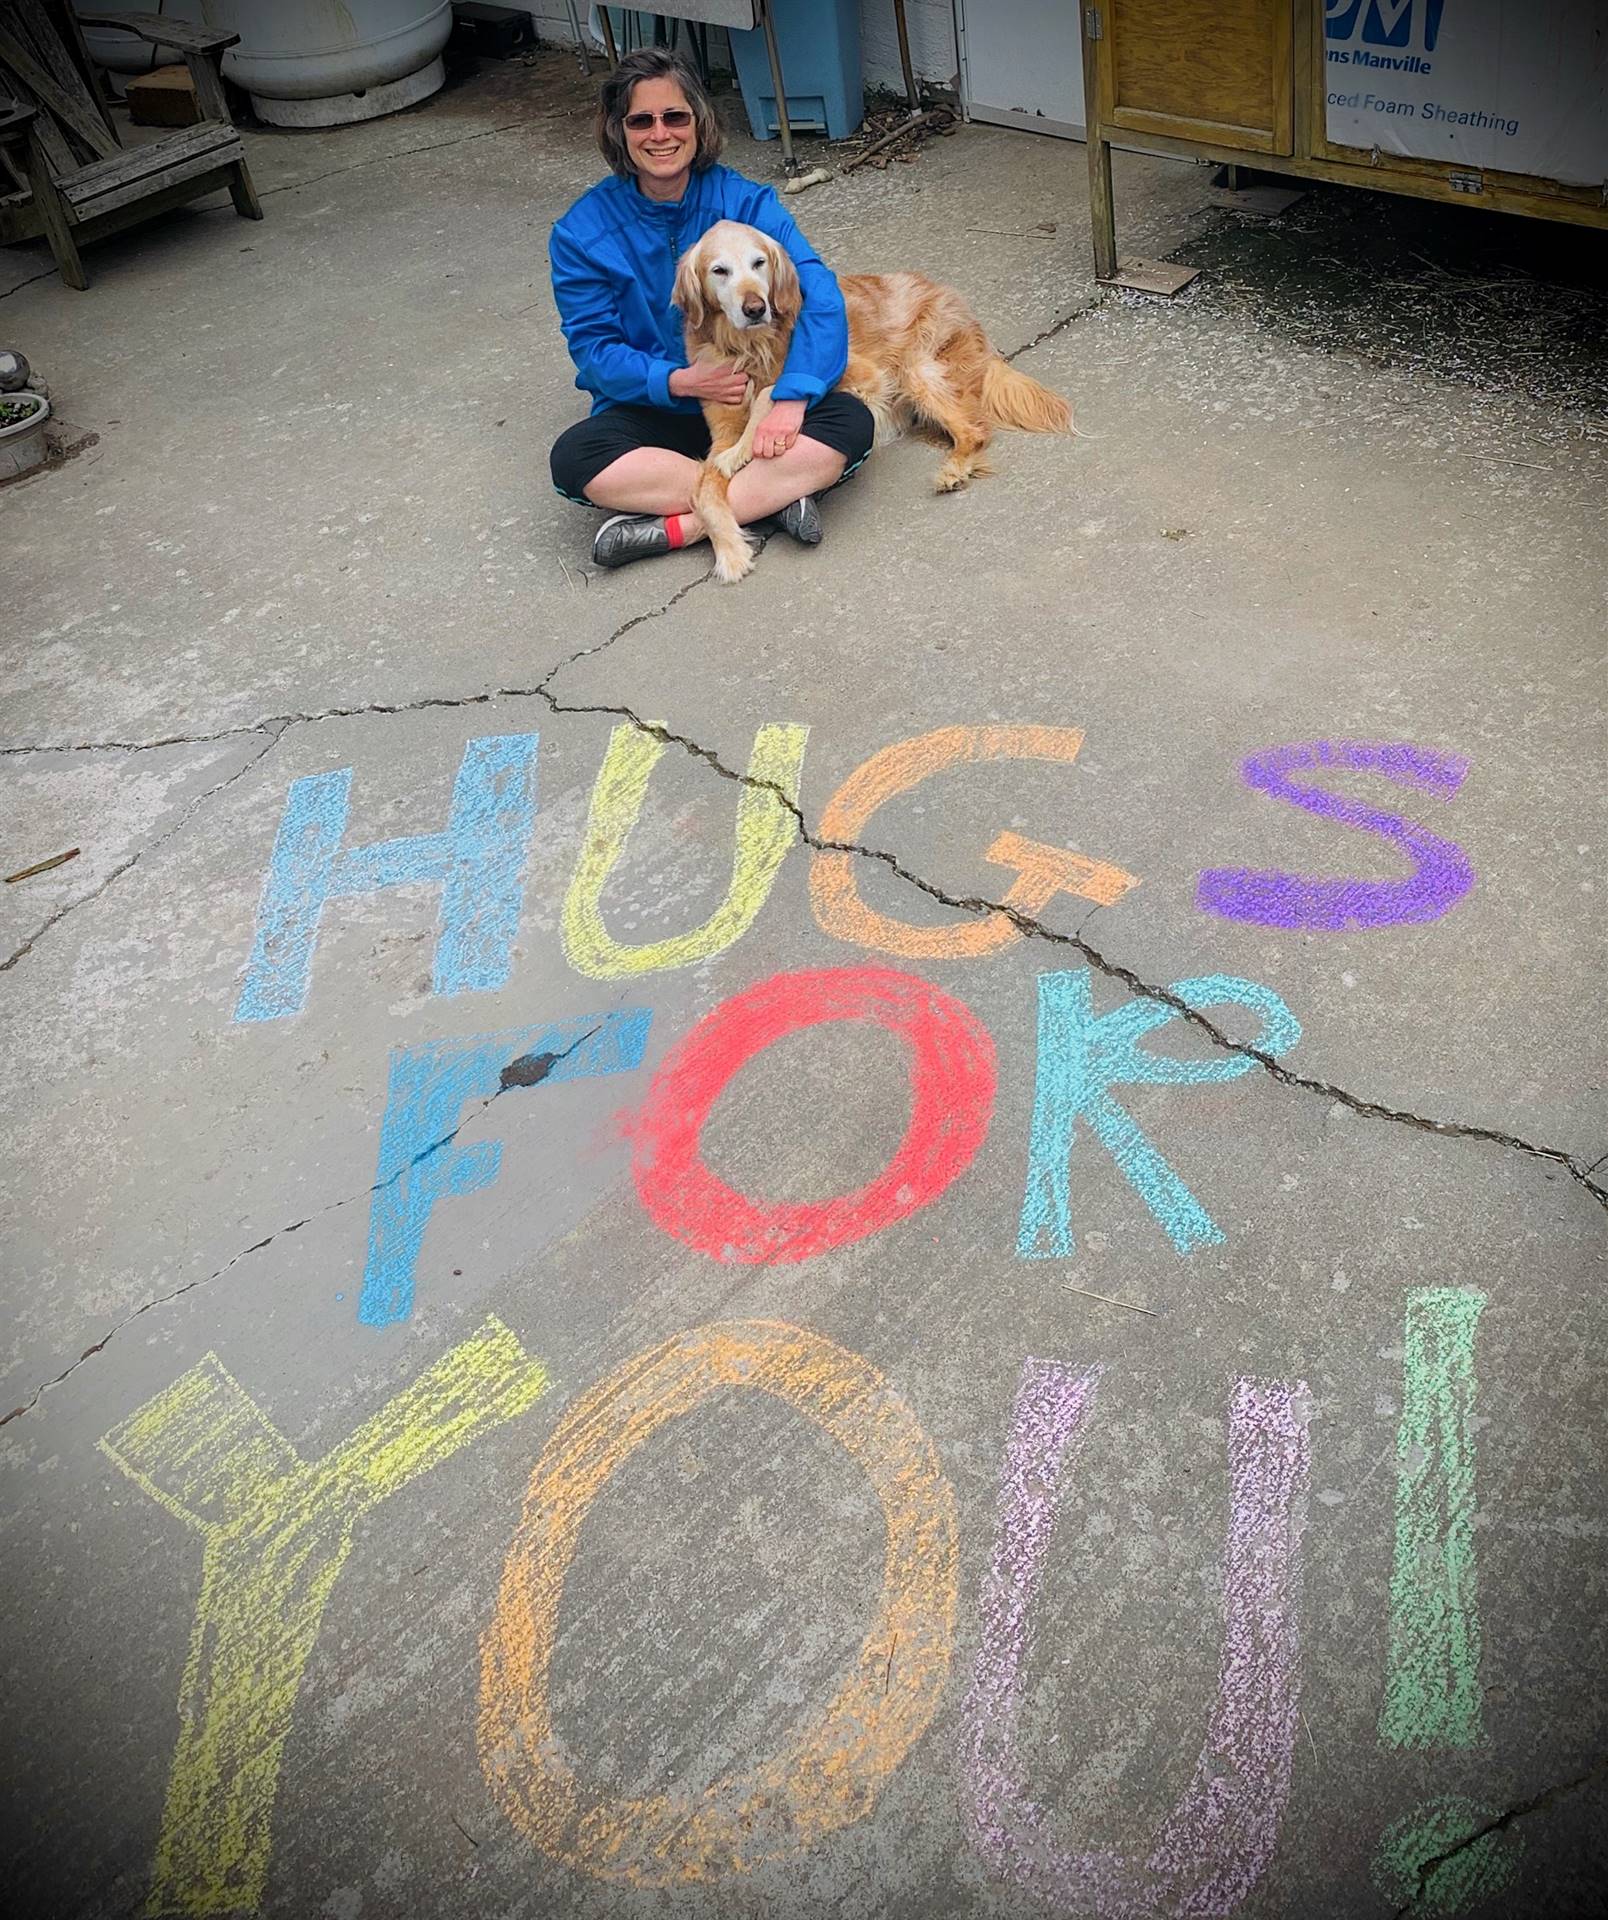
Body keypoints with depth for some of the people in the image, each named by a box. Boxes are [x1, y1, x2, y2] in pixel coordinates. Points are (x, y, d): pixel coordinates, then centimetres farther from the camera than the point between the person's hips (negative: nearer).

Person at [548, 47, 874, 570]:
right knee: (573, 458, -31)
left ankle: (670, 527, -27)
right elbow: (593, 349, -8)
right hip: (652, 407, 0)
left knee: (850, 423, -26)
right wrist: (678, 381, -25)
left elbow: (819, 295, -17)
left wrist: (791, 399, -31)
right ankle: (775, 495, -27)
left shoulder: (744, 201, -7)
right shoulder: (582, 232, -7)